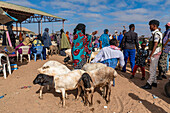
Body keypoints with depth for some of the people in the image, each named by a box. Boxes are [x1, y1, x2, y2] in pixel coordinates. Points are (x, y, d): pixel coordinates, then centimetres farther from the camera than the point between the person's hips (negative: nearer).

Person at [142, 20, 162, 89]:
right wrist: (150, 55, 20)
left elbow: (155, 46, -22)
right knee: (153, 69, 17)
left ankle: (149, 84, 3)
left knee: (152, 69, -4)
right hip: (154, 54, 10)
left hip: (154, 54, -10)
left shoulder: (156, 34, -17)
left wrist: (150, 56, -22)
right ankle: (154, 82, 28)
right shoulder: (155, 33, 14)